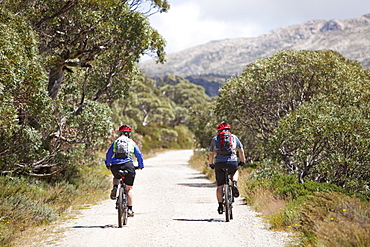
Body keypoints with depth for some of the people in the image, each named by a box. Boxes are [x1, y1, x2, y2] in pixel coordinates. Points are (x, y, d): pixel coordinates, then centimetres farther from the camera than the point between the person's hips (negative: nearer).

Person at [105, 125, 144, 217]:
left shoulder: (115, 142, 13)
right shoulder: (132, 142, 12)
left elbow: (108, 154, 15)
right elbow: (139, 155, 16)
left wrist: (108, 164, 32)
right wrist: (141, 165, 31)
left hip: (116, 166, 1)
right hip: (128, 165, -1)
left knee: (116, 177, 36)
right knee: (129, 189, 11)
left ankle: (115, 188, 6)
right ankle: (130, 209, 7)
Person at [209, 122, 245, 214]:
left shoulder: (215, 139, 16)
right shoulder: (234, 137, 16)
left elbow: (211, 153, 18)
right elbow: (241, 150, 17)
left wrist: (211, 164, 32)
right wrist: (242, 161, 30)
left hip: (219, 163, 0)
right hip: (232, 162, 0)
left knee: (220, 186, 10)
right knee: (235, 171, 35)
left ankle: (220, 205, 4)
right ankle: (234, 184, 7)